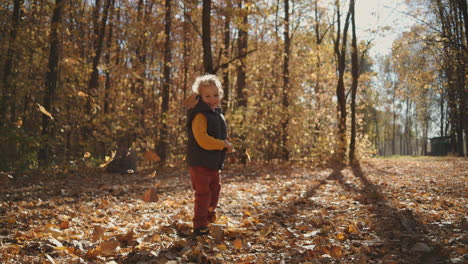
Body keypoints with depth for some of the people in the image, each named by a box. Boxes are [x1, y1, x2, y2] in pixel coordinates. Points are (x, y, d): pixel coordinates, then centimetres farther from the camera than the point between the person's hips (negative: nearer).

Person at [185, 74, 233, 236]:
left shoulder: (217, 114, 12)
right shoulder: (199, 116, -18)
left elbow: (222, 136, 22)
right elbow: (203, 140, -29)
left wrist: (227, 146, 2)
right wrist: (224, 144, -22)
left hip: (214, 164, 9)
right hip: (200, 164, -9)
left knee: (214, 191, 21)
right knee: (203, 194, -4)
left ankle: (209, 219, 40)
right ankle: (199, 227, 7)